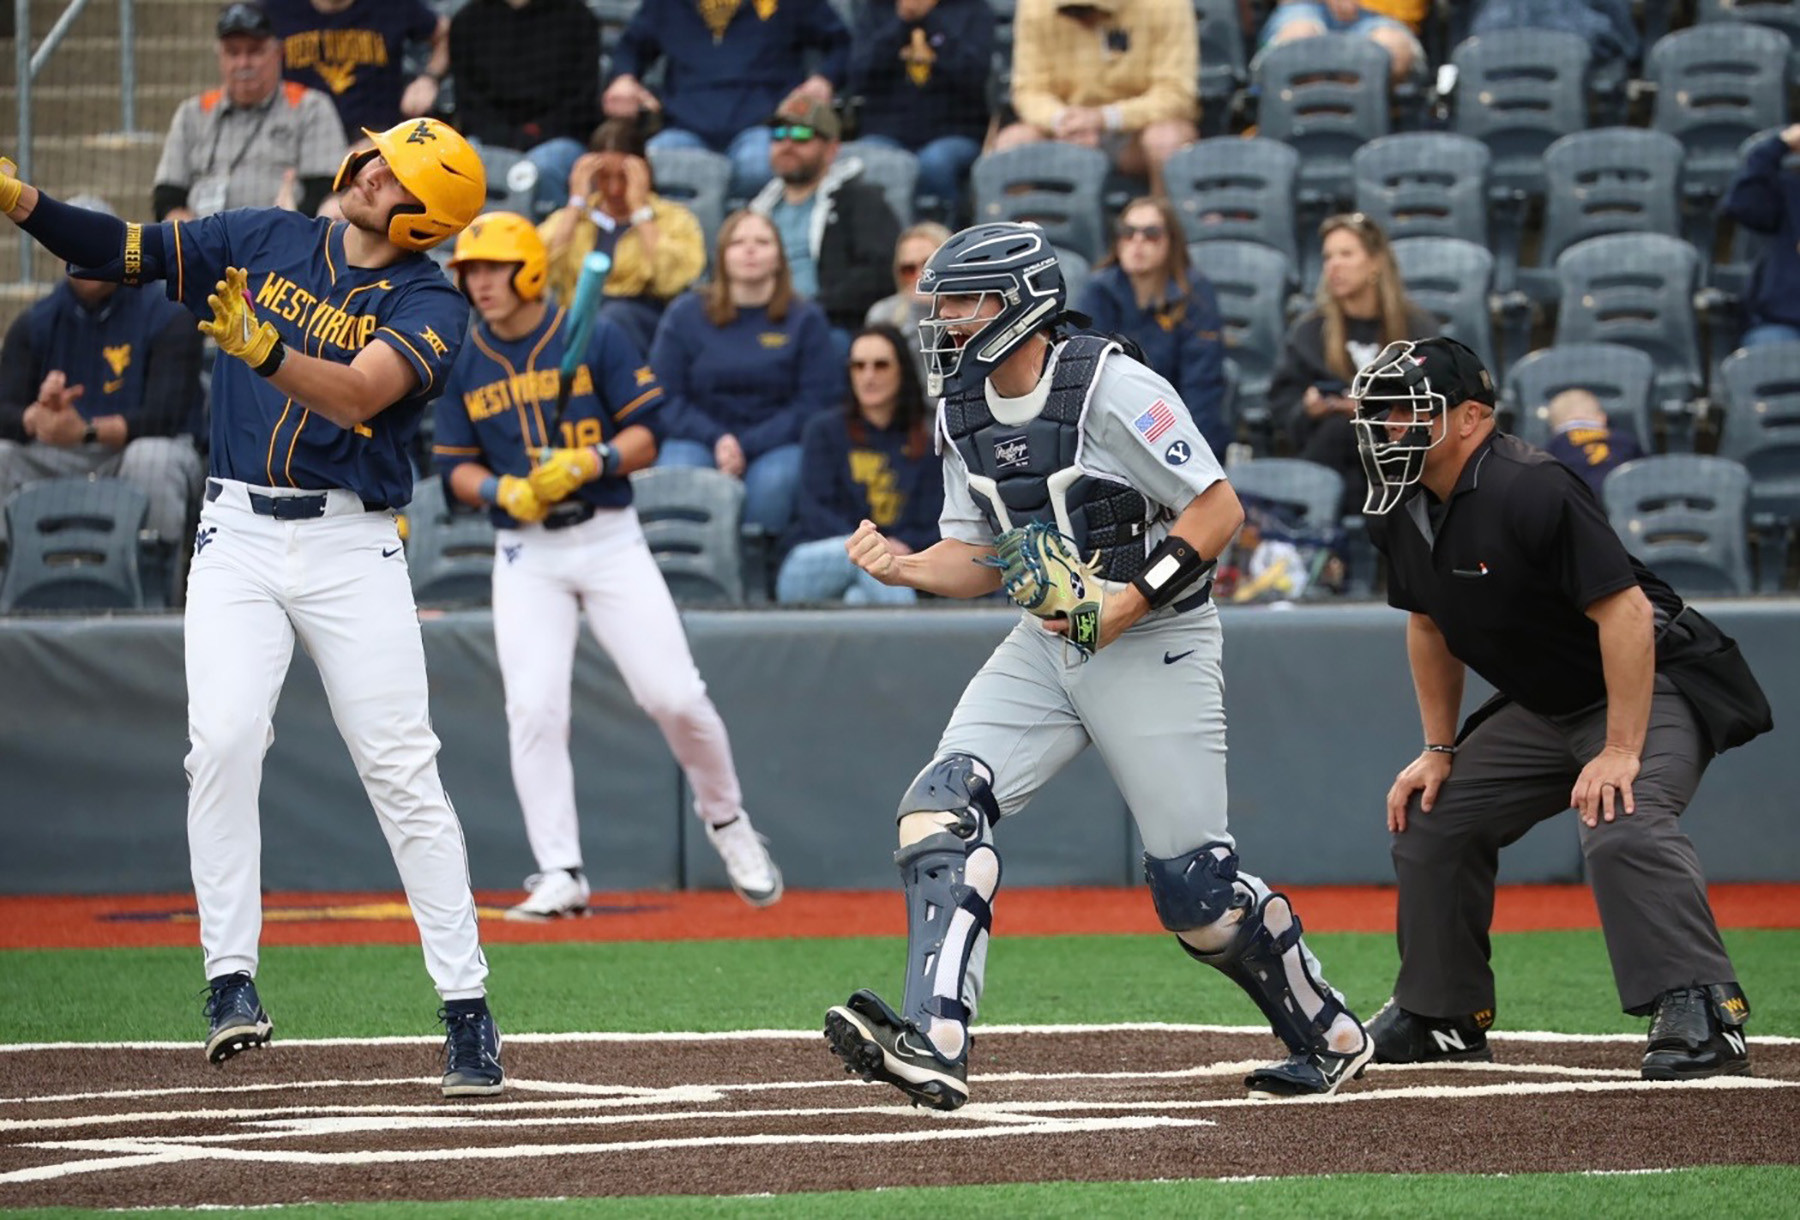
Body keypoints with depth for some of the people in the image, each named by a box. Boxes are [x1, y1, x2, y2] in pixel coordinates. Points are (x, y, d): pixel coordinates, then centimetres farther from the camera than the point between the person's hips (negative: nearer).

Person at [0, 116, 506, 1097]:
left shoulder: (430, 304, -3)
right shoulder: (263, 243, 7)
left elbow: (357, 395, -21)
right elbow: (119, 251, 2)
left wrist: (266, 351, -38)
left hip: (353, 547, -2)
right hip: (237, 537, 2)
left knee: (401, 769, -5)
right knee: (224, 741, -16)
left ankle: (466, 1010, 0)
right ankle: (231, 981, -12)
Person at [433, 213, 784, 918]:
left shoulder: (595, 339, -3)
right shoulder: (461, 365, 5)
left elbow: (646, 433, -4)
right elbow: (456, 467, 7)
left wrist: (587, 464, -21)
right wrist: (502, 491, -14)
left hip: (608, 538, -2)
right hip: (525, 556, 2)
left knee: (675, 696, -5)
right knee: (533, 709, -11)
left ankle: (726, 820, 20)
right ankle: (559, 874, -7)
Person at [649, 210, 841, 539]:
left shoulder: (806, 319, 6)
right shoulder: (684, 315, 10)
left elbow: (814, 404, -1)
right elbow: (666, 396, 4)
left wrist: (747, 447, -14)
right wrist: (717, 440, -14)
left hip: (777, 441, -1)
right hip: (699, 437, 1)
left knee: (773, 481, -35)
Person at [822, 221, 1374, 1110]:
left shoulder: (1114, 390, -18)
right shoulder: (963, 410, 5)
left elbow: (1218, 510, -17)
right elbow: (979, 558, 11)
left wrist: (1129, 603, -24)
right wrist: (904, 568, -9)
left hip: (1156, 645, -7)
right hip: (1047, 642, 7)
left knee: (1193, 888, -5)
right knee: (943, 803, -16)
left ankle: (1328, 1037, 19)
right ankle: (930, 1044, -25)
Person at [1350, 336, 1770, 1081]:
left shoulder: (1531, 491, -28)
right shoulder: (1401, 515, -1)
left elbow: (1625, 612, -31)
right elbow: (1429, 627, 16)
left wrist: (1621, 752, -33)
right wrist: (1439, 750, 12)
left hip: (1650, 687, -9)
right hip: (1541, 708, 9)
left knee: (1619, 825, -33)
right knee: (1431, 821, 10)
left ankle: (1701, 1013, -32)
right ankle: (1441, 1015, 24)